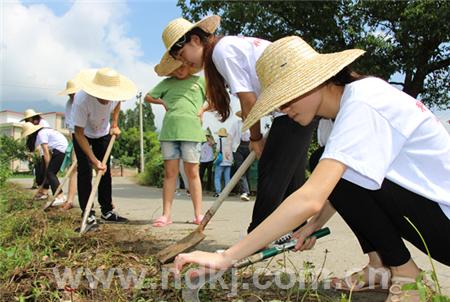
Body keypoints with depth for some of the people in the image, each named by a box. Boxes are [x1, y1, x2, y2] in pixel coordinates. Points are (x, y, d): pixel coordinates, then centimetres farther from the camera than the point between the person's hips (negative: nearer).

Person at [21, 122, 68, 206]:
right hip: (64, 148, 9)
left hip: (61, 149, -9)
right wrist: (48, 168, 9)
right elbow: (49, 152, 14)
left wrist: (47, 168, -4)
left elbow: (46, 153, -11)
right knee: (51, 172, 15)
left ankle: (60, 197, -18)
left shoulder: (41, 134, -8)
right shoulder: (44, 131, 19)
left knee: (50, 173, -9)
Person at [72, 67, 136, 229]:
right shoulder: (81, 100, -40)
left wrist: (115, 124, -8)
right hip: (83, 135, -4)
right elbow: (79, 133, -33)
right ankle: (88, 215, -8)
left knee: (105, 171, 6)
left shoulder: (114, 94, -27)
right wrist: (95, 160, -37)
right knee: (85, 171, -14)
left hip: (103, 133, 4)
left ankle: (107, 211, 16)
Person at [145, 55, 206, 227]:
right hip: (169, 131, 2)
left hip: (191, 130, -2)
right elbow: (148, 97, 22)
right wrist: (163, 102, 8)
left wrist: (202, 109, 2)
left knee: (192, 172, 0)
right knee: (170, 172, 2)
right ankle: (166, 215, 5)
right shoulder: (167, 83, 16)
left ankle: (198, 214, 5)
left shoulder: (199, 81, 12)